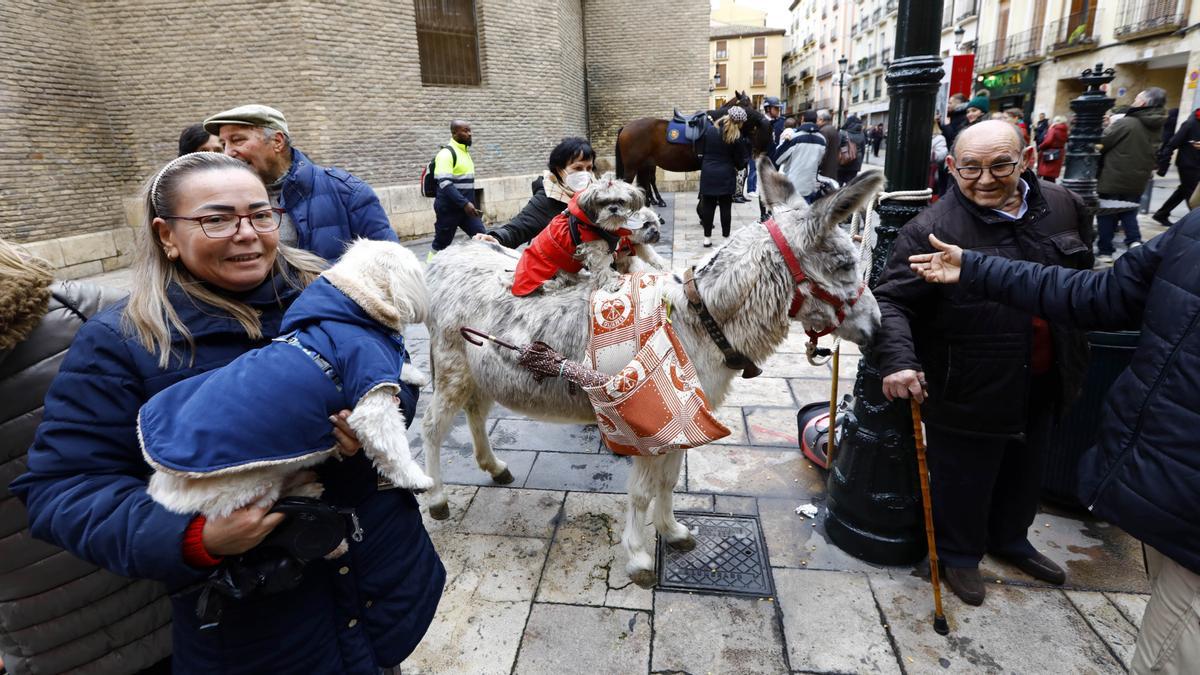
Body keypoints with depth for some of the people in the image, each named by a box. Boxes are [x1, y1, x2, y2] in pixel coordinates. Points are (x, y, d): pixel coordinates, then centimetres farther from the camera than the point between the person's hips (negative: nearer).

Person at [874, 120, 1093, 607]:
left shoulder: (1063, 207, 0)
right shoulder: (932, 229, -20)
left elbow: (1084, 281, 15)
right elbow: (891, 298, -22)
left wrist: (1076, 354, 18)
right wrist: (897, 358, -37)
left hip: (1041, 384, 7)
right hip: (968, 390, -6)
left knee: (1024, 471, 27)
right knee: (964, 479, 10)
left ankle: (1010, 539, 53)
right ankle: (959, 553, 38)